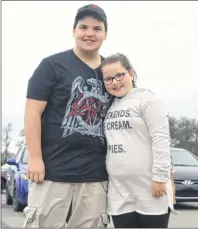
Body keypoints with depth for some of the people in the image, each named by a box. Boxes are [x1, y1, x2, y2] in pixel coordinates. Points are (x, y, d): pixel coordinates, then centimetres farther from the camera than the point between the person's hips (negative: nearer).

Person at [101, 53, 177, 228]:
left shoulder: (146, 99, -5)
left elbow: (161, 139, -12)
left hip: (150, 191, -6)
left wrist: (160, 177, -18)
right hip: (119, 194, 6)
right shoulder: (109, 107, 15)